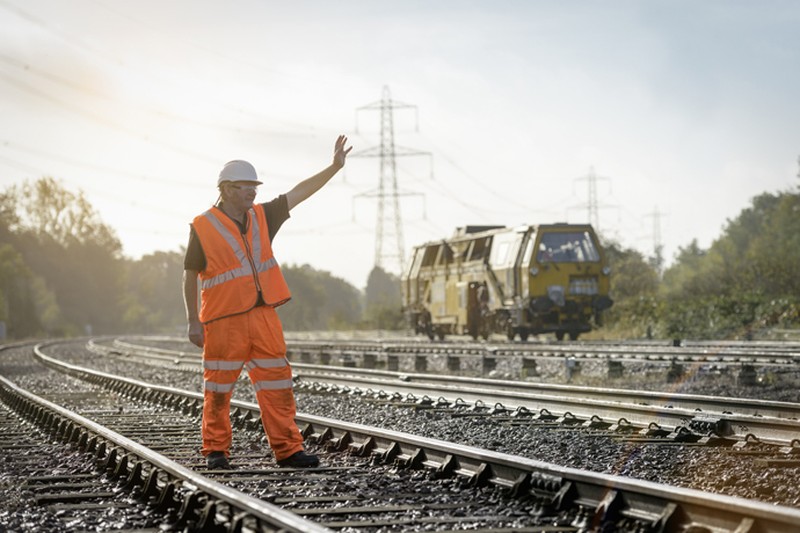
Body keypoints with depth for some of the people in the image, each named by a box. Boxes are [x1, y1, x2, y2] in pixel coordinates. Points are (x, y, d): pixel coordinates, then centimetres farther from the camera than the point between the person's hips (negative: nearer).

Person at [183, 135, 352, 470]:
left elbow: (298, 193, 10)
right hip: (224, 322, -5)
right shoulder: (203, 227, -5)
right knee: (219, 390, 2)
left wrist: (335, 166, 2)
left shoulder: (260, 217, 10)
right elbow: (190, 276, -1)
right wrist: (193, 321, -4)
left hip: (263, 316, 5)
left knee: (277, 384, 1)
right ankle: (215, 450, 14)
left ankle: (287, 450, 3)